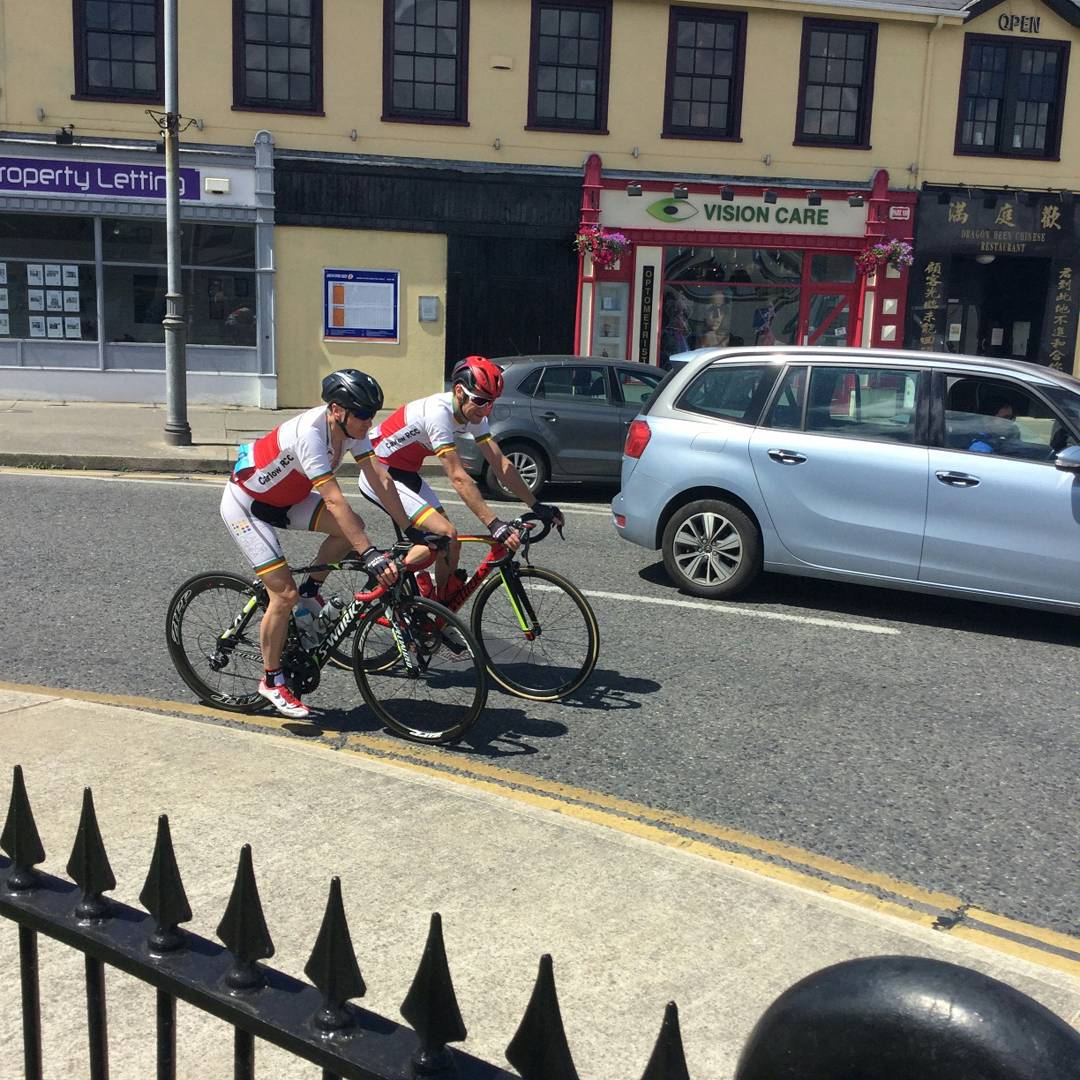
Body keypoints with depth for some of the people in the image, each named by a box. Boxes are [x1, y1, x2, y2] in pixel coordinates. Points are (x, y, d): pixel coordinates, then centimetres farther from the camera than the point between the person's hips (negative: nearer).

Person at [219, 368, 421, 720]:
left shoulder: (350, 426, -13)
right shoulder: (309, 433, -36)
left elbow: (380, 479, -12)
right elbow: (334, 500, -41)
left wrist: (411, 530, -16)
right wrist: (370, 555, -44)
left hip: (287, 497, 8)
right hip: (245, 505, -8)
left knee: (352, 528, -11)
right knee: (284, 594, -13)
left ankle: (310, 592, 10)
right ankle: (272, 681, 5)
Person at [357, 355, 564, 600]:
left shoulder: (474, 414, -5)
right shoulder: (438, 412, -30)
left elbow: (500, 463, -4)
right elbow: (458, 478, -33)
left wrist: (537, 507, -9)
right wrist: (494, 524, -37)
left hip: (405, 473, 9)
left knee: (443, 541, 3)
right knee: (446, 535, -20)